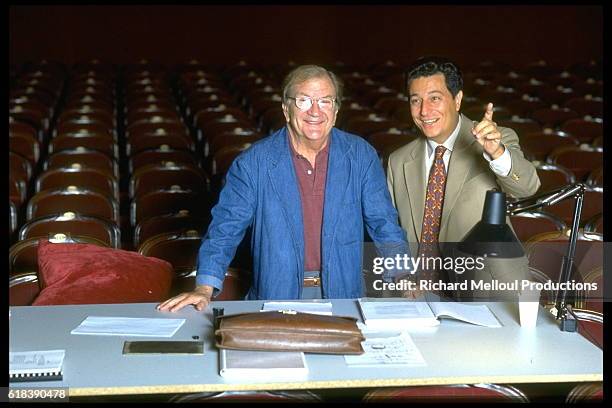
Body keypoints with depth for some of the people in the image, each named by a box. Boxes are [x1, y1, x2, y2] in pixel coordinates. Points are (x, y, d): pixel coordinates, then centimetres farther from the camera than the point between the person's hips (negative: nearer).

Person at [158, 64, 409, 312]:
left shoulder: (361, 156, 4)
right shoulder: (254, 162, -1)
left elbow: (384, 225, 7)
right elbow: (225, 228, -1)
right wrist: (204, 288, -14)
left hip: (344, 296, 1)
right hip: (274, 296, -1)